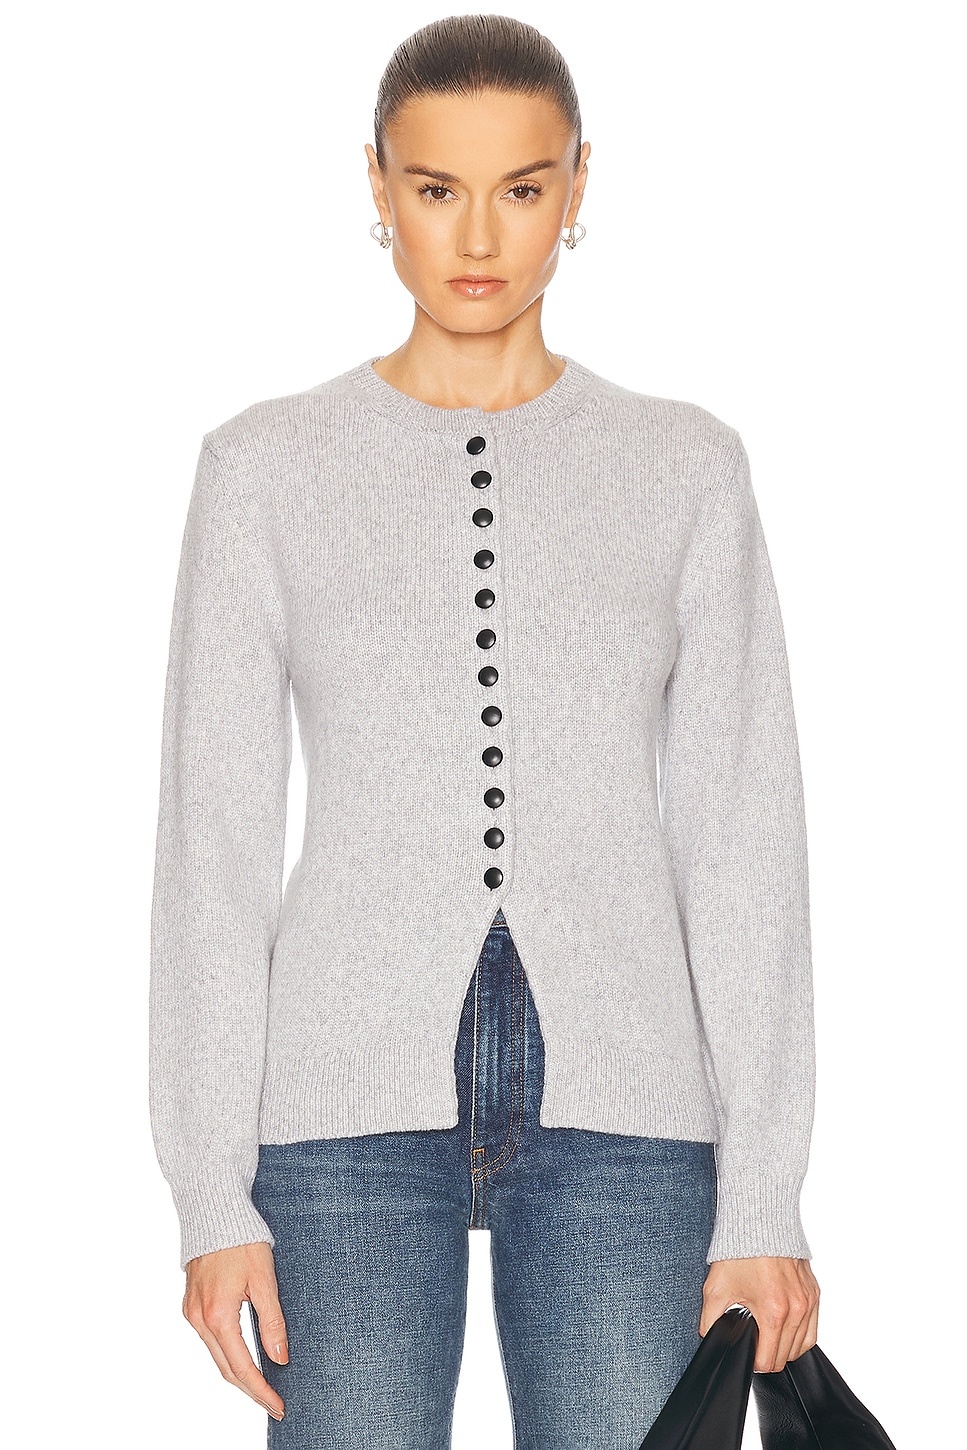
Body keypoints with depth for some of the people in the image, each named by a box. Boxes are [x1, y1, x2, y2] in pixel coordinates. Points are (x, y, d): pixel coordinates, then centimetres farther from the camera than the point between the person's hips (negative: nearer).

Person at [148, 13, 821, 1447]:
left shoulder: (689, 467, 6)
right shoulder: (267, 467, 4)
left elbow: (743, 843, 3)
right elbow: (215, 843, 2)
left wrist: (764, 1199, -2)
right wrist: (213, 1194, -4)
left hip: (615, 1110, 1)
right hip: (358, 1102, -1)